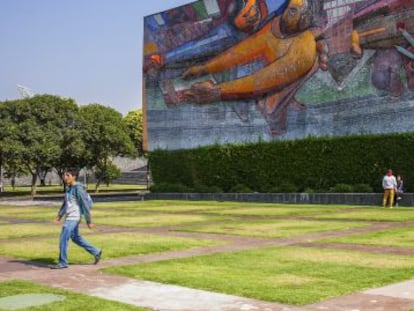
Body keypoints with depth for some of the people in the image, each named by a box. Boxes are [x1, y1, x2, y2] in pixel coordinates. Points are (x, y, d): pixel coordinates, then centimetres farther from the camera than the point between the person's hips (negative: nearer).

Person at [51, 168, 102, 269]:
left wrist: (89, 221, -15)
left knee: (63, 239, -7)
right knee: (76, 238, 17)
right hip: (69, 218, 9)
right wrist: (59, 217, 12)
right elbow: (65, 204, 20)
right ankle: (96, 252, 26)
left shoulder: (78, 188, -16)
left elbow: (84, 205, -16)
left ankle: (63, 263, 3)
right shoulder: (68, 188, 12)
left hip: (73, 218, -9)